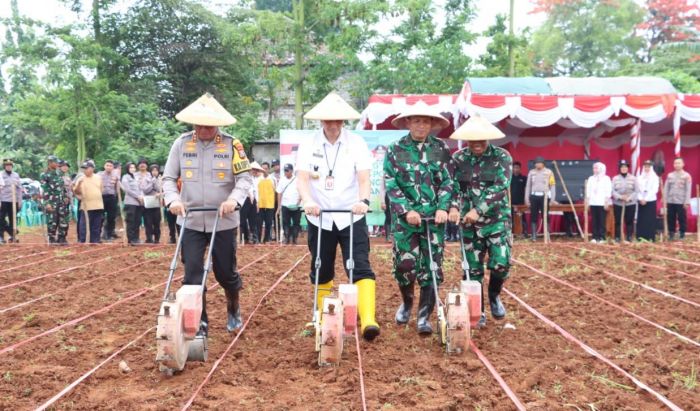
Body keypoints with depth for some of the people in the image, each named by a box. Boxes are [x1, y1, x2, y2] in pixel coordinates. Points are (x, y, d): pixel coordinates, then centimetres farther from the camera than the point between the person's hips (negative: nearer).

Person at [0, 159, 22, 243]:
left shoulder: (16, 175, 10)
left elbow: (19, 189, 11)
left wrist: (20, 201, 7)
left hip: (14, 201, 2)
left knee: (13, 219, 5)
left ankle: (12, 236, 11)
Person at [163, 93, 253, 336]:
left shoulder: (232, 145, -4)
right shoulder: (181, 144, 1)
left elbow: (245, 177, -8)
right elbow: (169, 178, 4)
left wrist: (234, 199, -26)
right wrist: (173, 199, -15)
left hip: (223, 221, -1)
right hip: (191, 222, 2)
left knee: (226, 272, 8)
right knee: (192, 274, -1)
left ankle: (233, 309, 37)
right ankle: (199, 324, 11)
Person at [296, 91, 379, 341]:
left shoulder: (356, 143, -1)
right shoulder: (308, 145, 0)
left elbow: (363, 178, -11)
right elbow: (302, 178, -11)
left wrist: (363, 200, -31)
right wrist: (307, 200, -32)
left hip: (351, 217, -1)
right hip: (319, 218, 2)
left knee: (361, 268, -13)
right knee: (321, 272, 11)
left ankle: (368, 321, -21)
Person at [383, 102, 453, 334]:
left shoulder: (441, 149, 5)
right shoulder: (395, 150, 2)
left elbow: (448, 182, 4)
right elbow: (391, 185, -2)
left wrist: (443, 208, -10)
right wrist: (406, 211, -12)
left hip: (434, 217, 1)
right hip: (405, 217, -1)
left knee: (431, 267, 0)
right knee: (405, 263, 0)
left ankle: (424, 316, 9)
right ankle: (407, 303, 28)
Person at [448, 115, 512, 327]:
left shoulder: (502, 157, -6)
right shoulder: (458, 158, 2)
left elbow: (500, 188, -16)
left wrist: (479, 210, -26)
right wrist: (453, 207, -22)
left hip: (497, 219, -2)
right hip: (469, 222, 2)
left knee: (501, 263, -12)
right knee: (473, 268, 4)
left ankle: (494, 295, 19)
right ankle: (478, 312, 19)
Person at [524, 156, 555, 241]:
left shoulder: (549, 172, 2)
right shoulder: (531, 172, 10)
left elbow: (552, 186, 2)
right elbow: (528, 186, 13)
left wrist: (552, 199, -4)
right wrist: (527, 198, 8)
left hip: (545, 196, -3)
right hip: (534, 196, 3)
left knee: (545, 216, -2)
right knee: (533, 217, 3)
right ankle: (533, 236, 7)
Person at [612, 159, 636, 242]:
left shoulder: (633, 178, 3)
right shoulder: (615, 178, 5)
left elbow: (636, 191, -1)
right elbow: (613, 191, -1)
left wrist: (629, 198, -16)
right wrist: (620, 197, -17)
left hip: (630, 203, 0)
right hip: (617, 203, 1)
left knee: (629, 221, 2)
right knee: (618, 221, 2)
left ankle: (629, 237, 10)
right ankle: (617, 237, 9)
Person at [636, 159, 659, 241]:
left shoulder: (655, 178, 1)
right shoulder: (640, 178, 10)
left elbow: (654, 190, -7)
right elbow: (638, 189, 7)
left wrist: (645, 199, -13)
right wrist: (641, 199, -8)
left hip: (651, 201, -3)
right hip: (641, 201, 3)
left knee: (650, 220, -4)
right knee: (641, 220, 1)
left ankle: (650, 238, -2)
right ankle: (641, 238, 5)